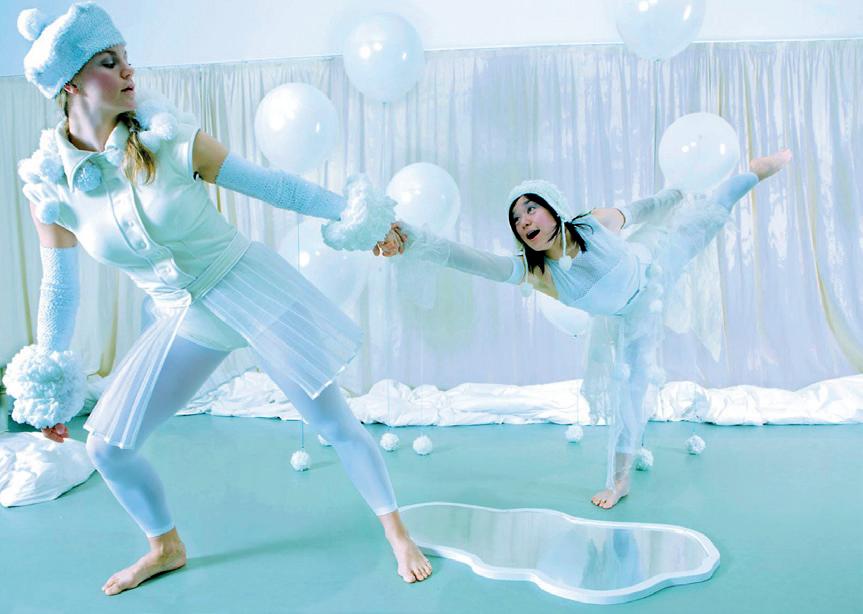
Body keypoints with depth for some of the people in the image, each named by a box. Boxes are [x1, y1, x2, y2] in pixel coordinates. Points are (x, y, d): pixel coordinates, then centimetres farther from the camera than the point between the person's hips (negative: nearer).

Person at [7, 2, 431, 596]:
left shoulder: (170, 141, -14)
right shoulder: (47, 183, -5)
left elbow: (271, 184, -7)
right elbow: (60, 287, 5)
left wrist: (354, 211, -10)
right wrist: (46, 384, 9)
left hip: (256, 290, -3)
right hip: (185, 321, 4)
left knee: (336, 421, -2)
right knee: (107, 444, 5)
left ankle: (397, 532, 21)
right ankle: (166, 547, 32)